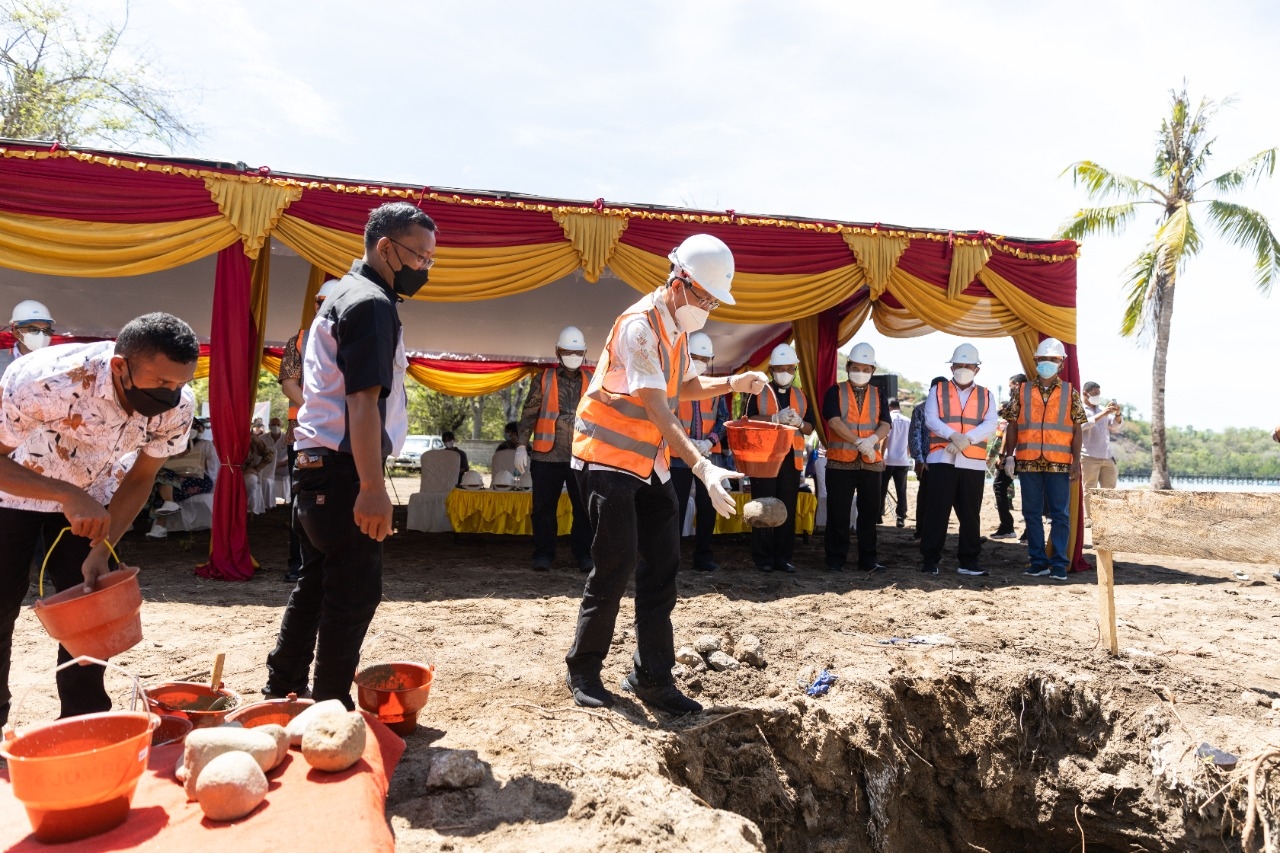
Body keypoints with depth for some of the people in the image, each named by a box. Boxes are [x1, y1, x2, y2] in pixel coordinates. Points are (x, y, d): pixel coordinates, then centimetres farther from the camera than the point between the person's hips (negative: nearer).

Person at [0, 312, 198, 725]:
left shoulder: (177, 407, -26)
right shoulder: (43, 380, -39)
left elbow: (140, 479, -10)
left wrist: (100, 552, -17)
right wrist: (68, 496, -40)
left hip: (90, 497, 3)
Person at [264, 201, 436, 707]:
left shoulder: (343, 295, 20)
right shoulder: (371, 303, -13)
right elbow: (363, 403, -23)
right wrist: (372, 488, -26)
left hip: (316, 464, 10)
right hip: (341, 470, -10)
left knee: (316, 584, 17)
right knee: (354, 592, -4)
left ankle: (282, 693, 28)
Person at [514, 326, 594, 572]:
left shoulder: (592, 381, 10)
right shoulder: (544, 379, 6)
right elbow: (529, 415, 5)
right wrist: (522, 446, -2)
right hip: (547, 455, -1)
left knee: (584, 508, 1)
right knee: (544, 508, 5)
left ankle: (584, 554, 11)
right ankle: (543, 554, 15)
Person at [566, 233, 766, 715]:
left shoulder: (676, 327, 8)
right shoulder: (639, 326, -20)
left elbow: (685, 386, 21)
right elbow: (658, 412, -28)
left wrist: (733, 383, 4)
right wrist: (703, 468, -36)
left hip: (650, 463, 9)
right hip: (609, 458, -9)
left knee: (661, 570, 6)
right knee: (616, 568, -5)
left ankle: (652, 678, 15)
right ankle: (583, 671, 14)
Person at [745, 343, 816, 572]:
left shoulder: (801, 396, 16)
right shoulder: (759, 393, 6)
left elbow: (810, 428, 13)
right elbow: (749, 420, -6)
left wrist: (799, 423, -9)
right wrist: (776, 418, -18)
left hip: (792, 459, 3)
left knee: (788, 510, 4)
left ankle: (783, 557, 10)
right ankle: (763, 558, 5)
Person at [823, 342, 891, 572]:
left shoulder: (878, 395, 13)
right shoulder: (835, 392, 3)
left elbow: (886, 424, 1)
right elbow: (834, 421, -12)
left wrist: (873, 439, -21)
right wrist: (859, 441, -22)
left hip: (871, 462, 3)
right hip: (840, 461, -3)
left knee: (869, 514, 6)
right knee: (838, 514, -1)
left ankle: (867, 560, 15)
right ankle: (835, 560, 8)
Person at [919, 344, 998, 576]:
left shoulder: (986, 396, 14)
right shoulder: (938, 391, 10)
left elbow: (990, 425, 0)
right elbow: (930, 419, -4)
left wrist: (967, 438, -18)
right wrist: (953, 436, -20)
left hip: (973, 463, 2)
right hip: (942, 460, -2)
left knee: (970, 513, 6)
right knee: (936, 511, -3)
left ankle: (969, 561, 13)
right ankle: (930, 559, 3)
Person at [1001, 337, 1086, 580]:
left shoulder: (1070, 393, 7)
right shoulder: (1022, 392, 9)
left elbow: (1076, 430, 5)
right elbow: (1013, 426, 8)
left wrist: (1076, 461, -3)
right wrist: (1009, 455, -2)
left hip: (1059, 463, -1)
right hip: (1028, 462, 1)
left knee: (1060, 514, -1)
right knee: (1032, 513, 5)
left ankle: (1059, 564, 5)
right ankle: (1038, 562, 13)